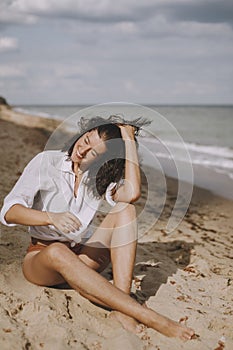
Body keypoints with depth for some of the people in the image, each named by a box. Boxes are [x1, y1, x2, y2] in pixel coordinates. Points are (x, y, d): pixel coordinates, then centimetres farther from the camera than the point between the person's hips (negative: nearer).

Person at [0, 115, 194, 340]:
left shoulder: (102, 178, 2)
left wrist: (129, 140, -16)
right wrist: (51, 217, -35)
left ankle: (121, 309, -36)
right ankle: (152, 319, -47)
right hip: (42, 257, -3)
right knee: (58, 251, -41)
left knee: (125, 209, -20)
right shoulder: (47, 162, -7)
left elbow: (132, 193, -22)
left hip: (83, 256, 3)